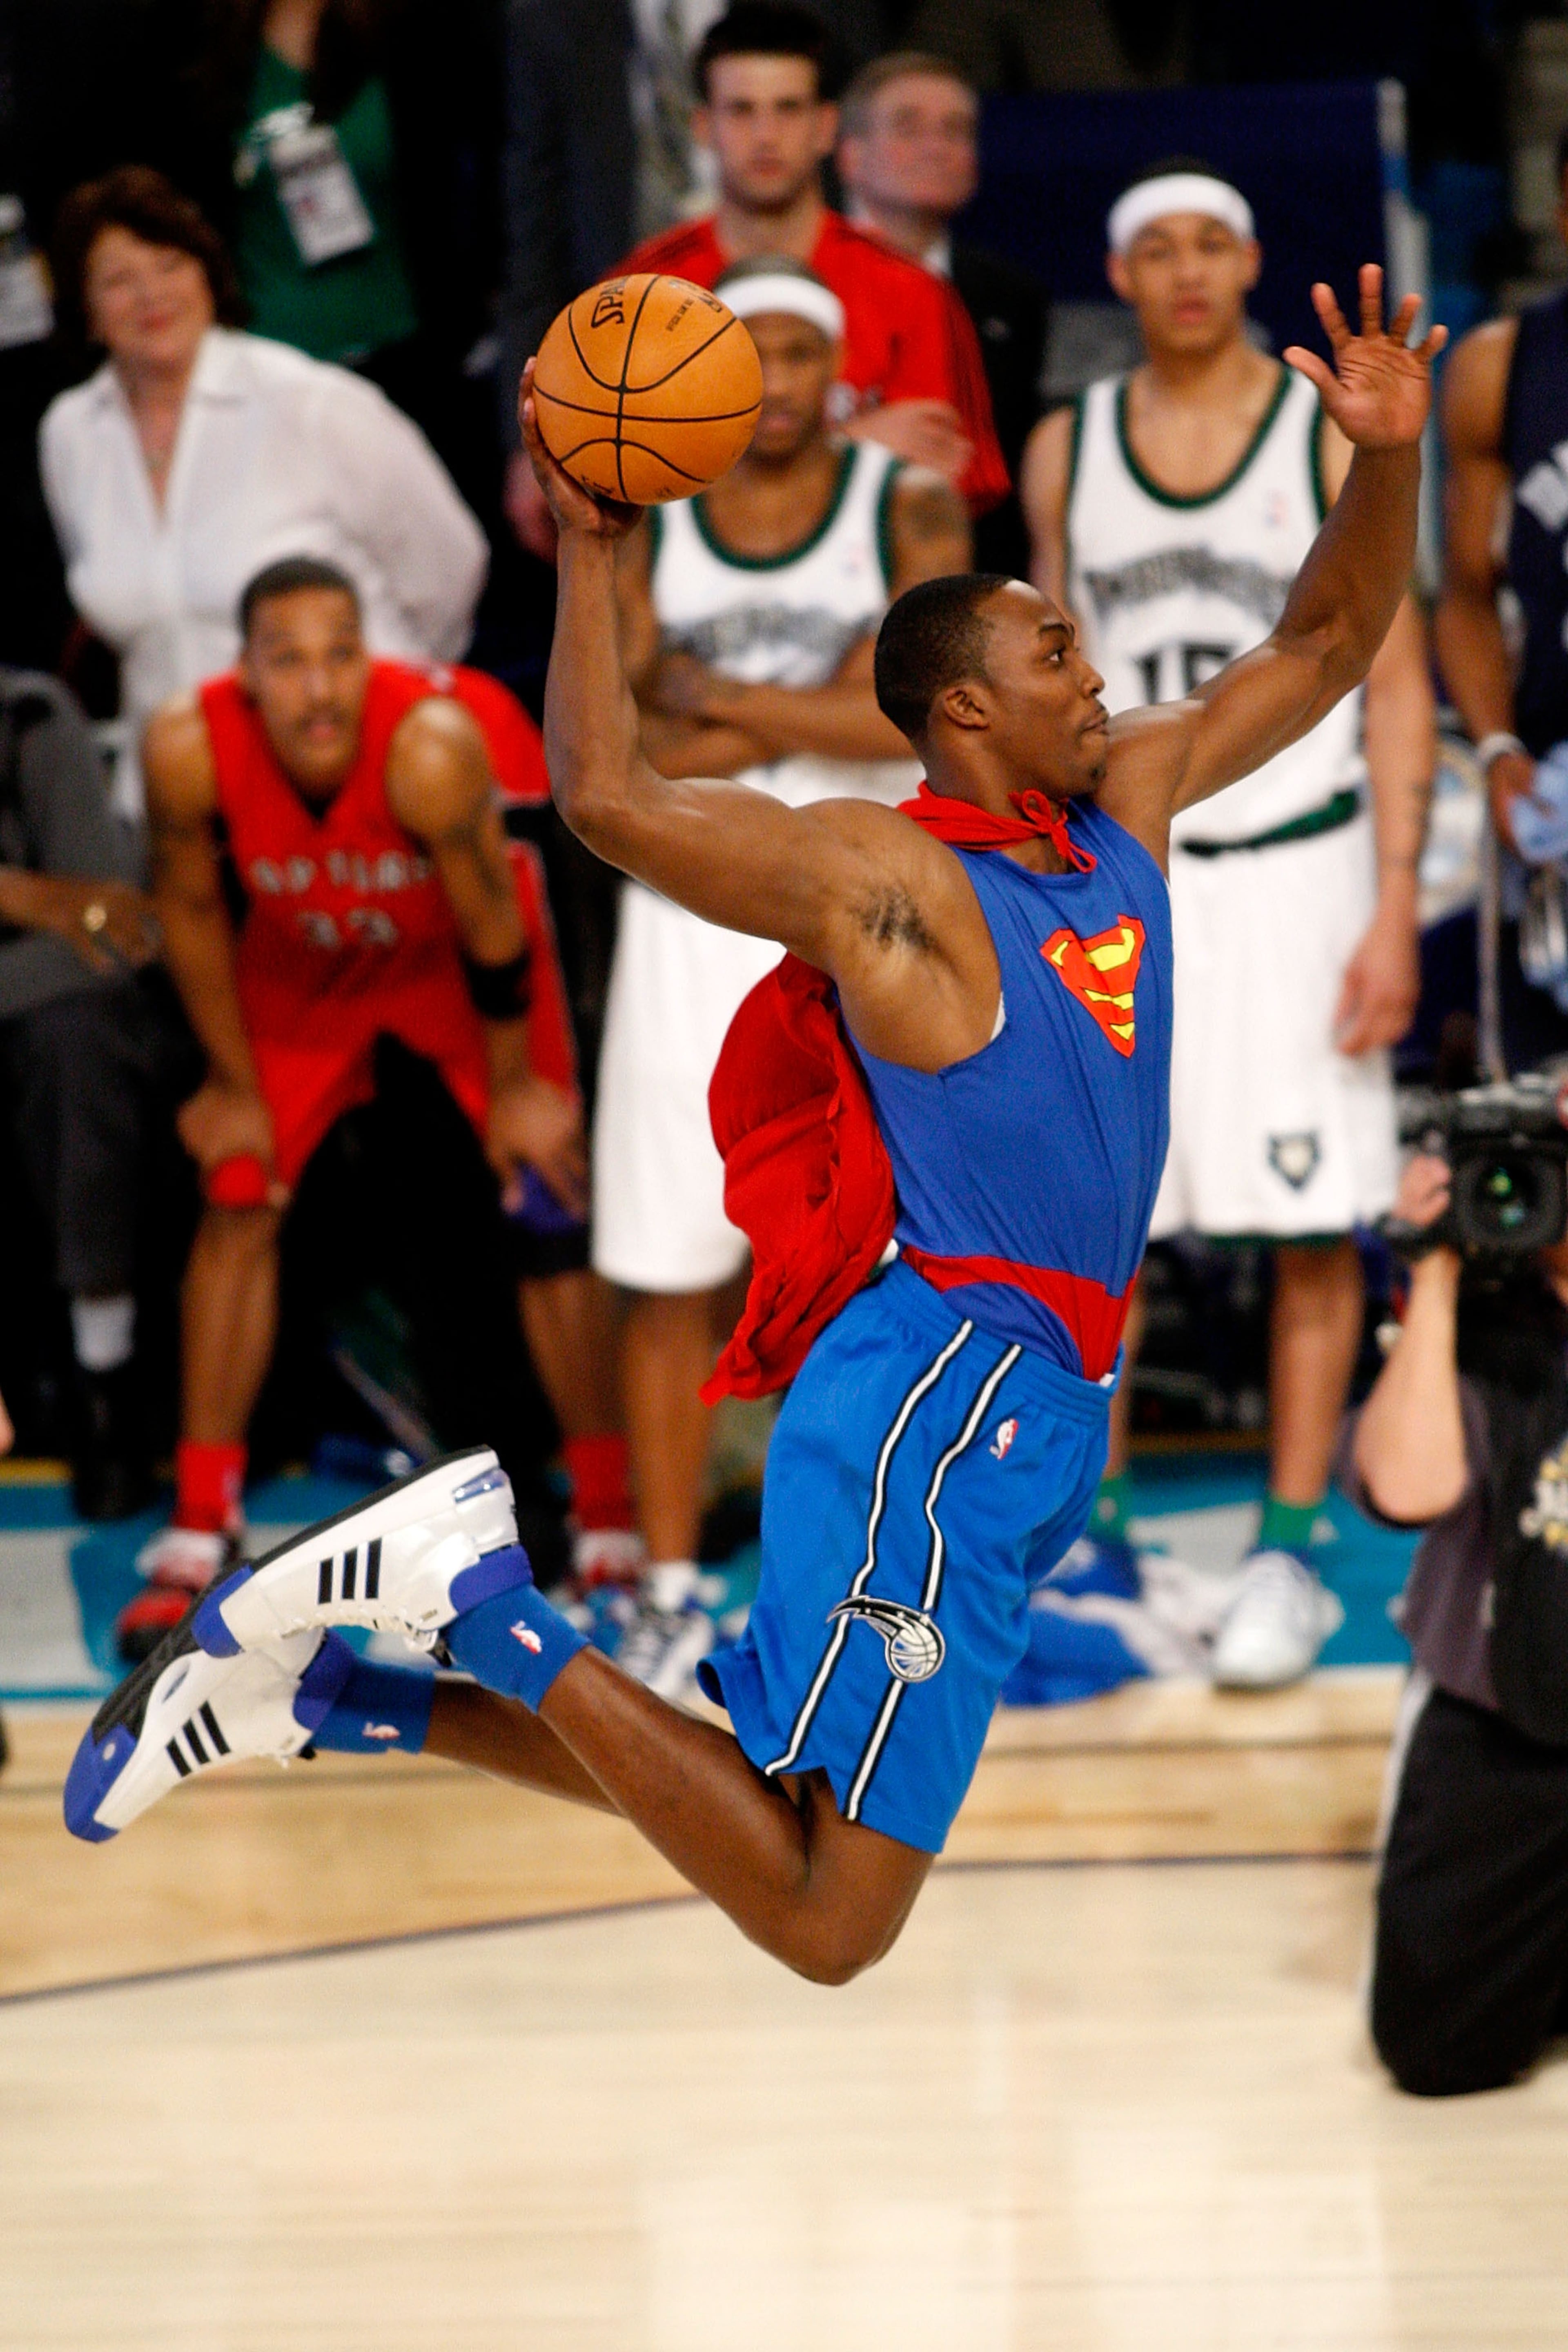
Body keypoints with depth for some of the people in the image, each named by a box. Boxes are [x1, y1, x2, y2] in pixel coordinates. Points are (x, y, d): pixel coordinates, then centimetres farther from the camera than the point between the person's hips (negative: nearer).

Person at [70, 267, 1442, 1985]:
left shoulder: (1125, 807, 15)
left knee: (772, 1804, 14)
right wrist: (589, 554, -11)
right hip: (939, 1396, -9)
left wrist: (1387, 458, 6)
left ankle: (326, 1689, 20)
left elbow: (1319, 649, 22)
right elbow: (607, 797, -17)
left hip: (1034, 1411, 9)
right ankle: (479, 1591, -8)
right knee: (823, 1920, -16)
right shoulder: (881, 873, -8)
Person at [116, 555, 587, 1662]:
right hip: (300, 963, 2)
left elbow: (490, 925, -24)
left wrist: (515, 1085, -11)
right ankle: (200, 1533, 5)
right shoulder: (191, 749, -32)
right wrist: (233, 1081, -3)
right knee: (239, 1201, -4)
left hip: (453, 955, -2)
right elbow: (191, 908, -11)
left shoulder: (433, 746, -40)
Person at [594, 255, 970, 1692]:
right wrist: (821, 712, -15)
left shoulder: (910, 511, -1)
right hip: (694, 919, 1)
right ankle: (670, 1595, 10)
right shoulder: (642, 527, 4)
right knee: (668, 1273, 1)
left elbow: (921, 719, -15)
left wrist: (716, 697, -12)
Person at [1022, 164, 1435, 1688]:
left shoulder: (1333, 438, -1)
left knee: (1316, 1226, -2)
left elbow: (1396, 682, -2)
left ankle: (1292, 1553, 4)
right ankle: (1095, 1544, 10)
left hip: (1298, 862, -2)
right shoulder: (1067, 452, 7)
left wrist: (1395, 909, -9)